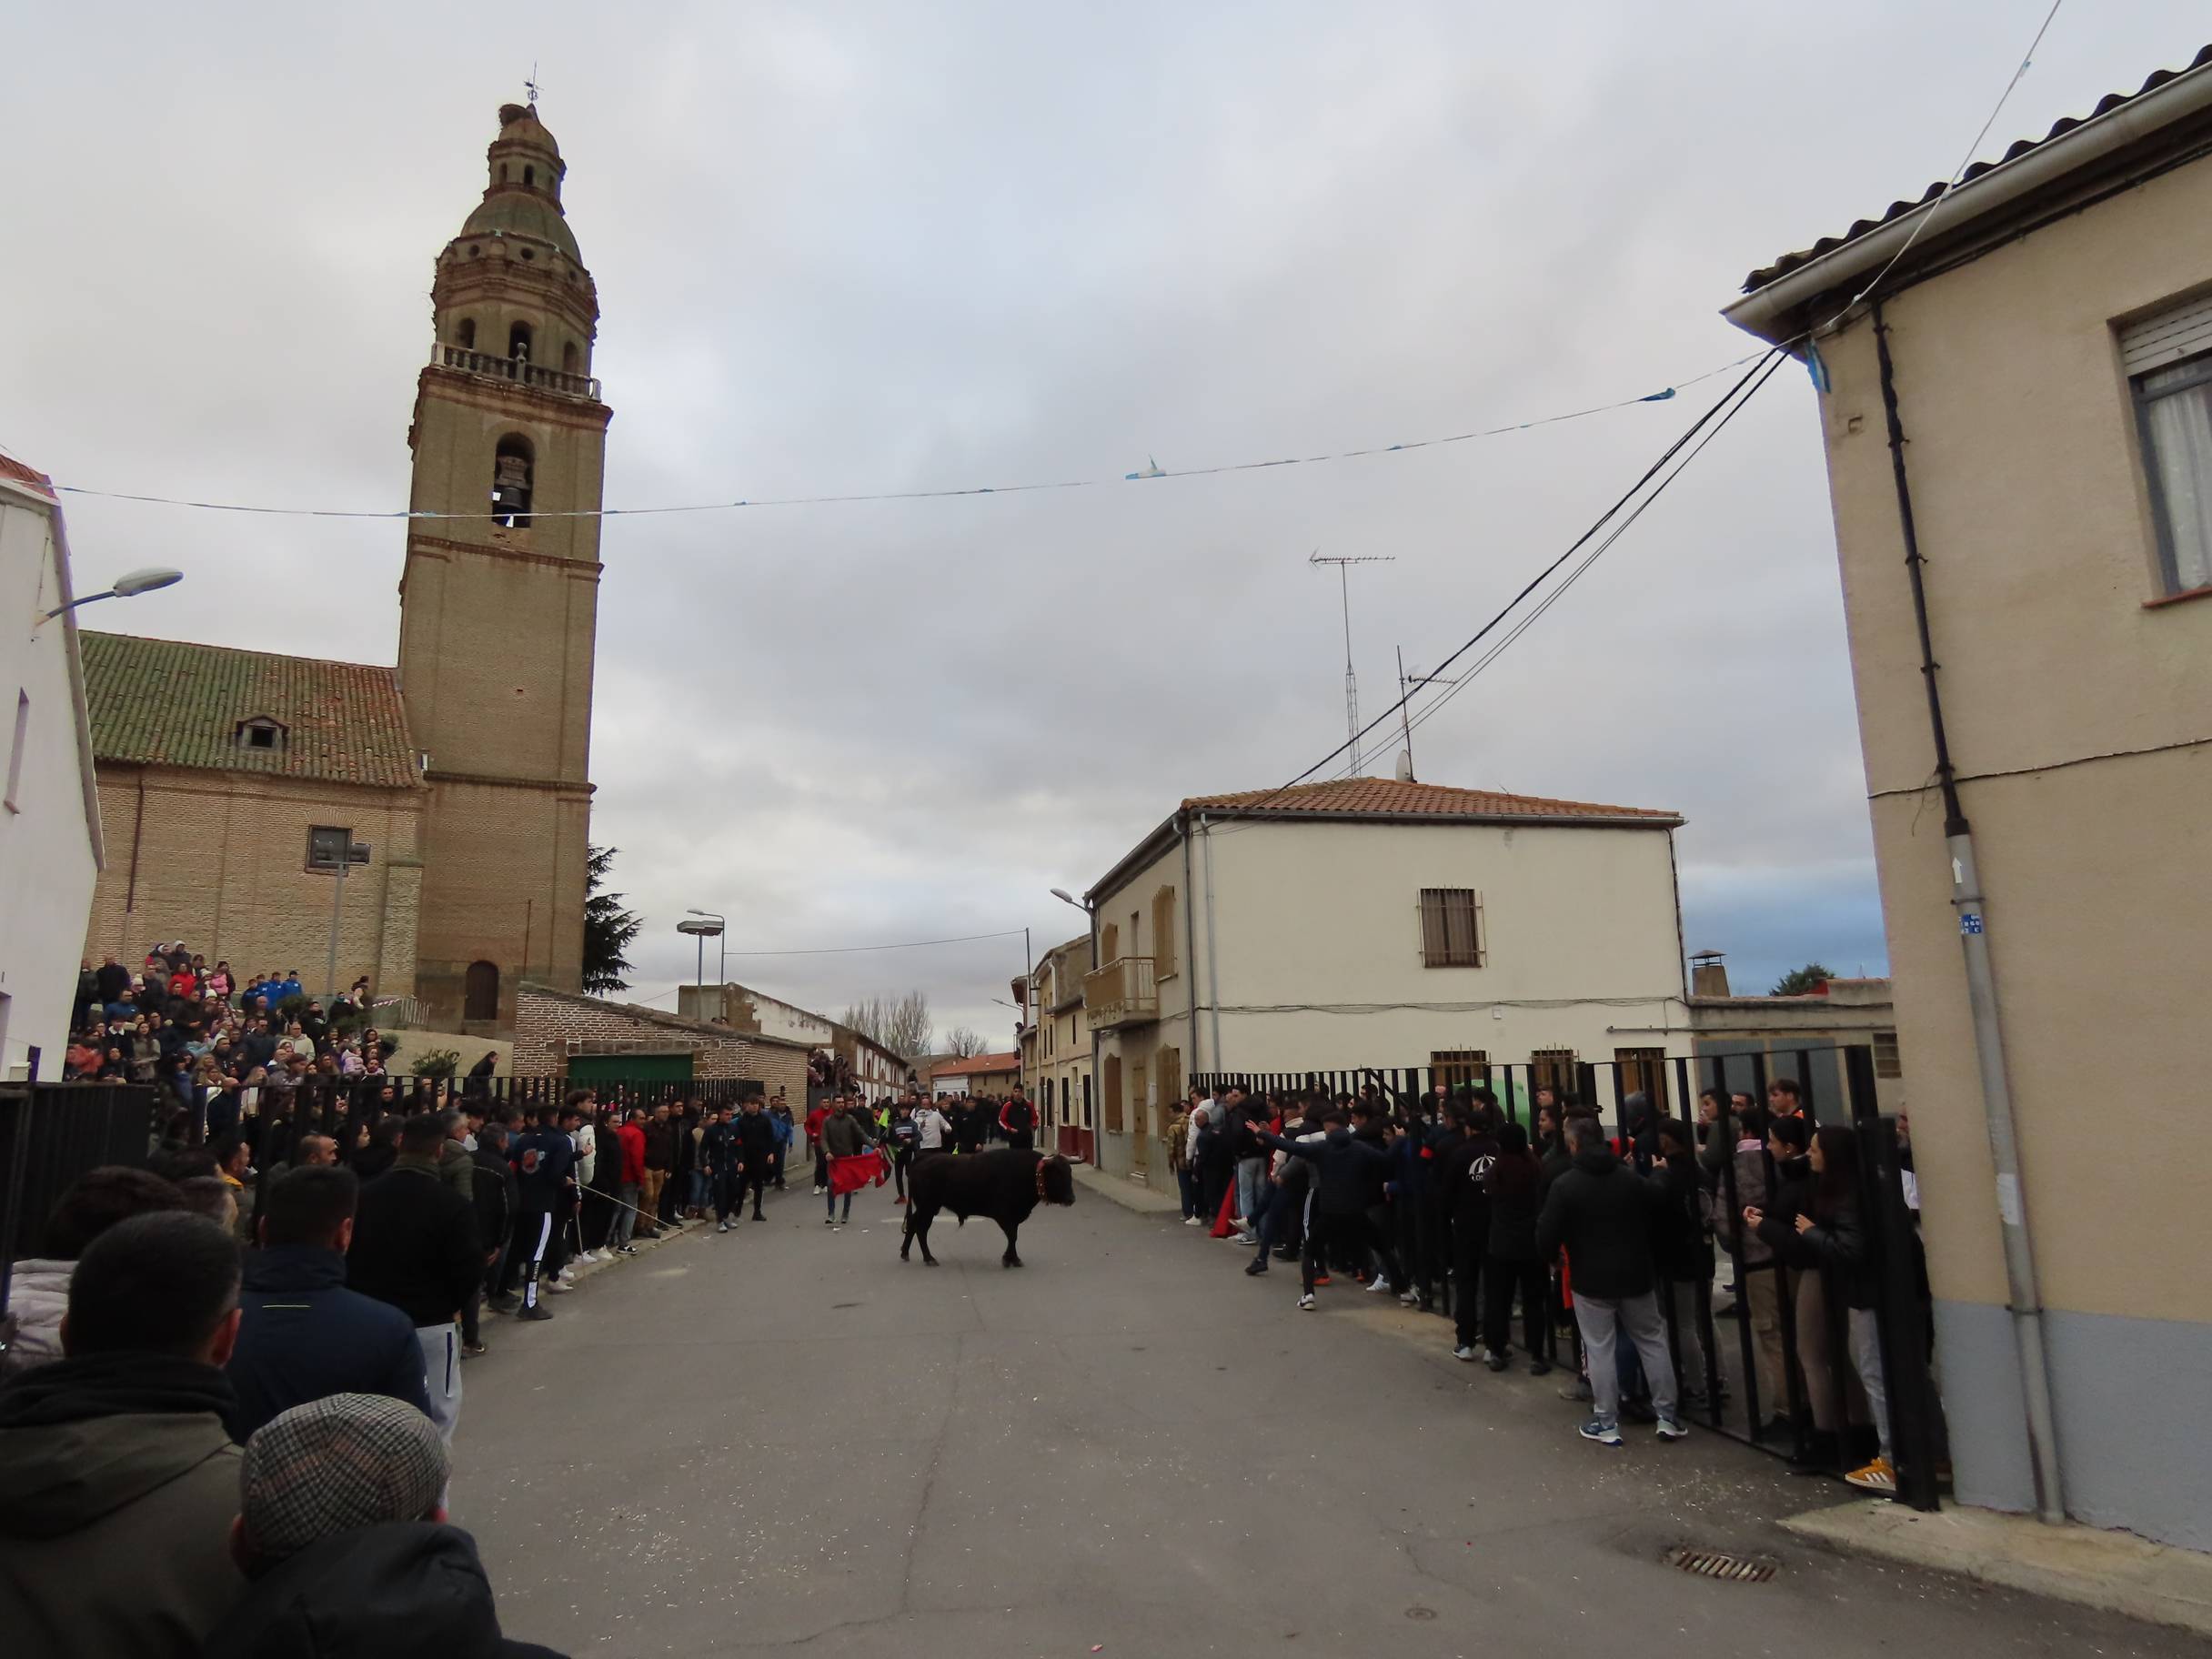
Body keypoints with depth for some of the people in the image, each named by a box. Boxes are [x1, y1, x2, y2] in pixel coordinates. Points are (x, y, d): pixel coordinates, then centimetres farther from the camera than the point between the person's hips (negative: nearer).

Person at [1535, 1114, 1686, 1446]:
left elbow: (1547, 1237, -13)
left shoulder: (1564, 1185, -13)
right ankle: (1667, 1417, 18)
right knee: (1652, 1343, 14)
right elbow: (1653, 1224, 10)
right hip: (1635, 1275, 4)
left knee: (1599, 1350, 4)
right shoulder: (1633, 1178, 1)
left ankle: (1606, 1423, 8)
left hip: (1591, 1280, -4)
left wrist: (1548, 1257, 8)